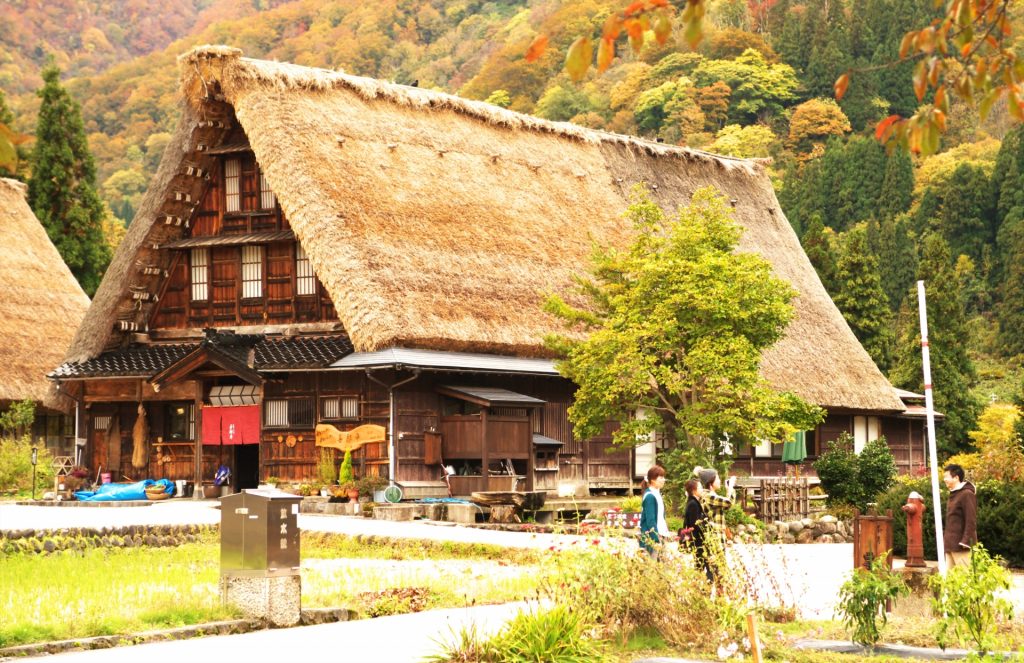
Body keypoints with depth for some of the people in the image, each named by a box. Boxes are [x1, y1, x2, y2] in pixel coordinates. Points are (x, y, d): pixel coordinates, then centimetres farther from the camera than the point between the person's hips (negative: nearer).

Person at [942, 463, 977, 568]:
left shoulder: (967, 494, -11)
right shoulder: (953, 495, 18)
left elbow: (971, 520, -16)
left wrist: (965, 541, -21)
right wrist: (945, 538, 21)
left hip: (961, 546, -10)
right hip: (950, 544, 10)